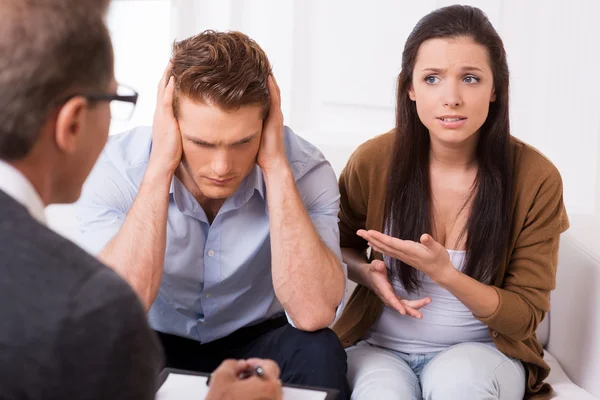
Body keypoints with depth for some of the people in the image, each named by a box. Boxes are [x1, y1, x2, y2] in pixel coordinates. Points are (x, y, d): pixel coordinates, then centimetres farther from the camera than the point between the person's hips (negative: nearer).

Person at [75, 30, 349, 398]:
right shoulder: (116, 168, -20)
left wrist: (275, 165, -33)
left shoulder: (303, 168, -19)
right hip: (156, 344, 0)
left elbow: (313, 315, -32)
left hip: (255, 341, 0)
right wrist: (160, 166, -33)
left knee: (318, 352, -29)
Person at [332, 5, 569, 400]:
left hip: (480, 350, 0)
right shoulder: (373, 161, -9)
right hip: (381, 345, 0)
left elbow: (526, 315, -6)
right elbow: (335, 248, 11)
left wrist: (444, 273, -23)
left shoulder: (536, 178, -12)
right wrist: (368, 274, -13)